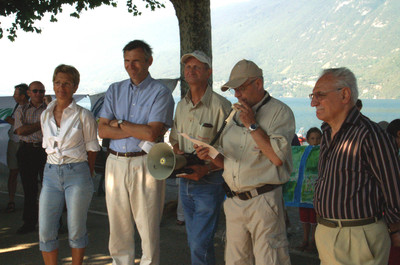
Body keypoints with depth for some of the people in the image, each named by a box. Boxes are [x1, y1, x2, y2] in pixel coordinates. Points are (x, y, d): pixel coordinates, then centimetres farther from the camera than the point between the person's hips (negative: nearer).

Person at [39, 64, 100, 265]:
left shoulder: (84, 116, -4)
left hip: (76, 173, -4)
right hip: (51, 174, 4)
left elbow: (92, 150, 2)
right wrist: (55, 167, 12)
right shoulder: (45, 115, 9)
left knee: (76, 231, 4)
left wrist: (87, 178, 4)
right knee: (45, 231, 2)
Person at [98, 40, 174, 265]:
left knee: (149, 228, 0)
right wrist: (139, 131, -8)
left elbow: (152, 133, -15)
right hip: (116, 162, 5)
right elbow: (103, 130, 3)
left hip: (145, 164, -4)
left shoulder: (161, 93, -2)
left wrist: (120, 123, -4)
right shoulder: (115, 90, 13)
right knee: (118, 228, 11)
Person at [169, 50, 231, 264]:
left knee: (200, 244, -8)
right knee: (193, 241, 15)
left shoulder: (220, 106, -12)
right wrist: (177, 154, 0)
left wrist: (205, 169, -24)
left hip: (209, 182, -7)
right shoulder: (181, 106, 11)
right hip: (185, 181, 7)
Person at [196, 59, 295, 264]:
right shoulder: (236, 115, 16)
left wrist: (252, 125, -14)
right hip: (234, 201, 6)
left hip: (263, 201, -6)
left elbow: (278, 157, -18)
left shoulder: (280, 112, -4)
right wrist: (211, 155, 0)